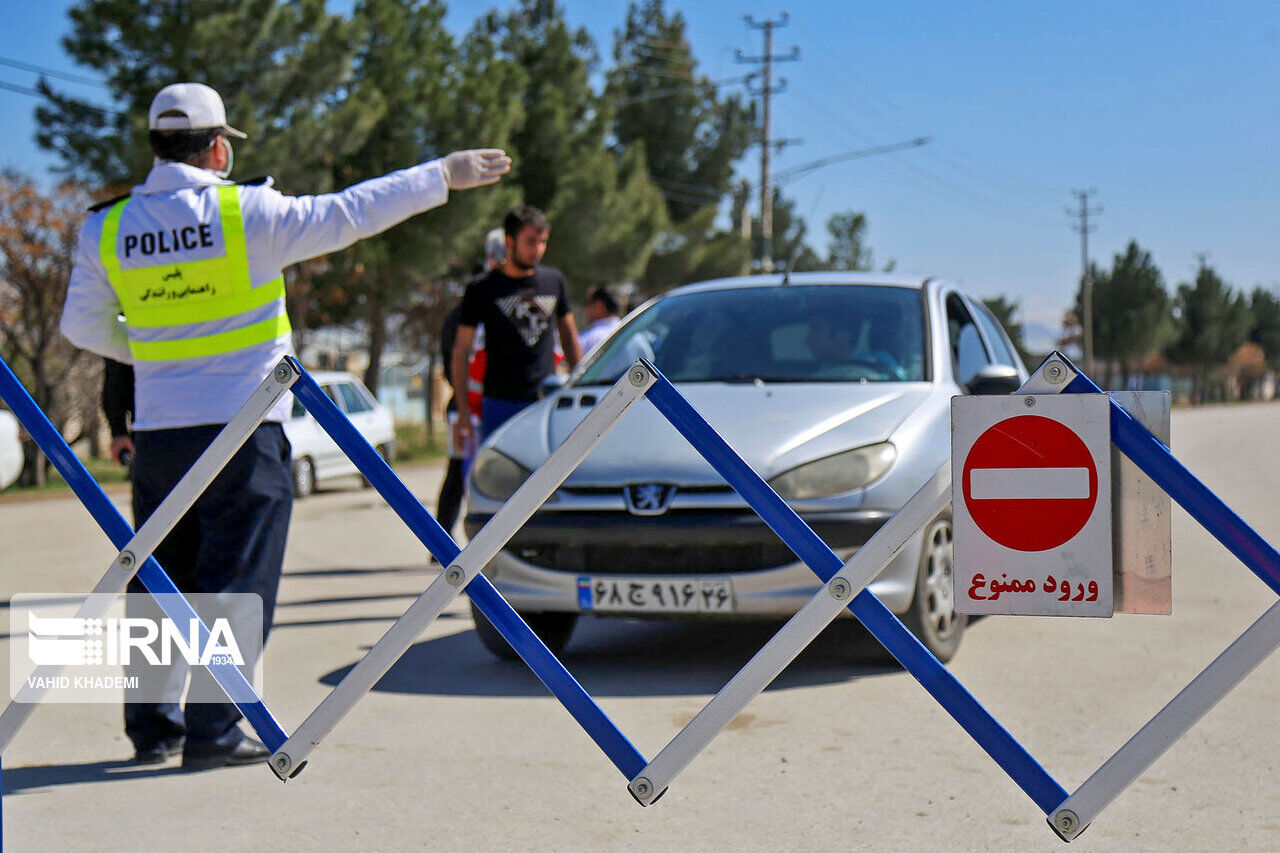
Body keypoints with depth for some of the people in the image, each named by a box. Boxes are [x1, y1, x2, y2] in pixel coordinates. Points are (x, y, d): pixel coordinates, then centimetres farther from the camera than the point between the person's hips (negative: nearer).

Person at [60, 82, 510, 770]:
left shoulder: (107, 229, 3)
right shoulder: (247, 212, -10)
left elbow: (83, 326, 11)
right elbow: (347, 214, -5)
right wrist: (443, 176, 4)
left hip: (157, 430, 5)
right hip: (241, 429, -5)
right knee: (233, 583, 1)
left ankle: (152, 726, 20)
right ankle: (212, 732, 1)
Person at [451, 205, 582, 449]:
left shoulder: (554, 280, 9)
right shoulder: (483, 289, 0)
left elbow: (569, 335, 21)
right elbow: (461, 349, 2)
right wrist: (463, 411, -3)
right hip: (500, 404, -3)